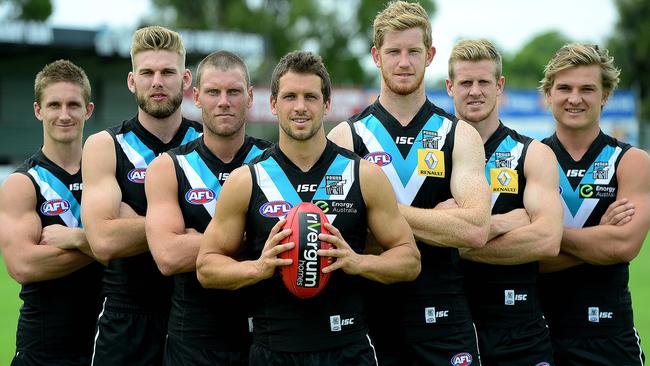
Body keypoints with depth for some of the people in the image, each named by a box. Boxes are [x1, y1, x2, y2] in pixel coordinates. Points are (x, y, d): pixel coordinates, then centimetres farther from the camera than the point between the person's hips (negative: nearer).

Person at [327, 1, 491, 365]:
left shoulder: (461, 136, 4)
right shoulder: (345, 137, 3)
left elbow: (475, 230, -11)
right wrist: (438, 222, -13)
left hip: (444, 319, 1)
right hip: (370, 317, 0)